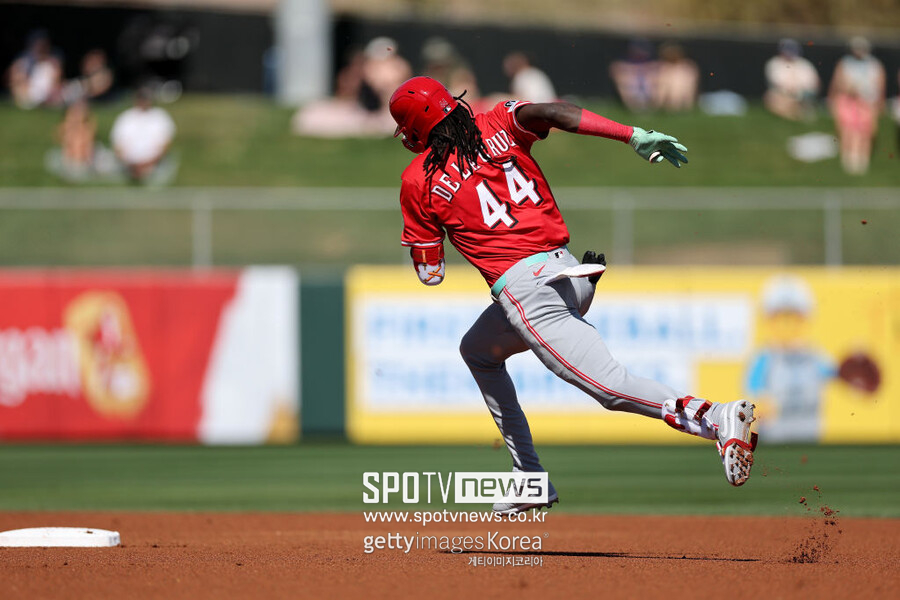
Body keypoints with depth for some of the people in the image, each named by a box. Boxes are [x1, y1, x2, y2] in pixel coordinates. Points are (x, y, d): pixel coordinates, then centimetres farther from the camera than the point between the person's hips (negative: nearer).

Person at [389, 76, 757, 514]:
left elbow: (430, 275, 8)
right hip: (573, 272, 7)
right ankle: (530, 478, 29)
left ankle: (717, 418, -43)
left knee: (610, 386, -16)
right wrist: (635, 136, -19)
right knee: (477, 350, 30)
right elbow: (549, 113, -8)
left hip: (525, 290, -7)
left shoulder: (417, 181, 6)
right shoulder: (497, 126, 15)